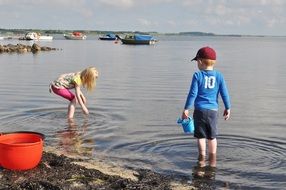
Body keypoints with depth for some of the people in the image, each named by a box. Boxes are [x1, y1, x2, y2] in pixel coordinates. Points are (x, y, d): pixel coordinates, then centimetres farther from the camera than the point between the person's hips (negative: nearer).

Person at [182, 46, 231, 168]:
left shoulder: (197, 75, -7)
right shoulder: (219, 76, 1)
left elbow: (192, 94, -8)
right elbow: (224, 93, 3)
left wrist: (186, 109, -2)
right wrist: (227, 108, 14)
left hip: (199, 110, -3)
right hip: (213, 110, 3)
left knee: (201, 136, 6)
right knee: (212, 136, 15)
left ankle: (202, 159, 2)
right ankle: (212, 161, 22)